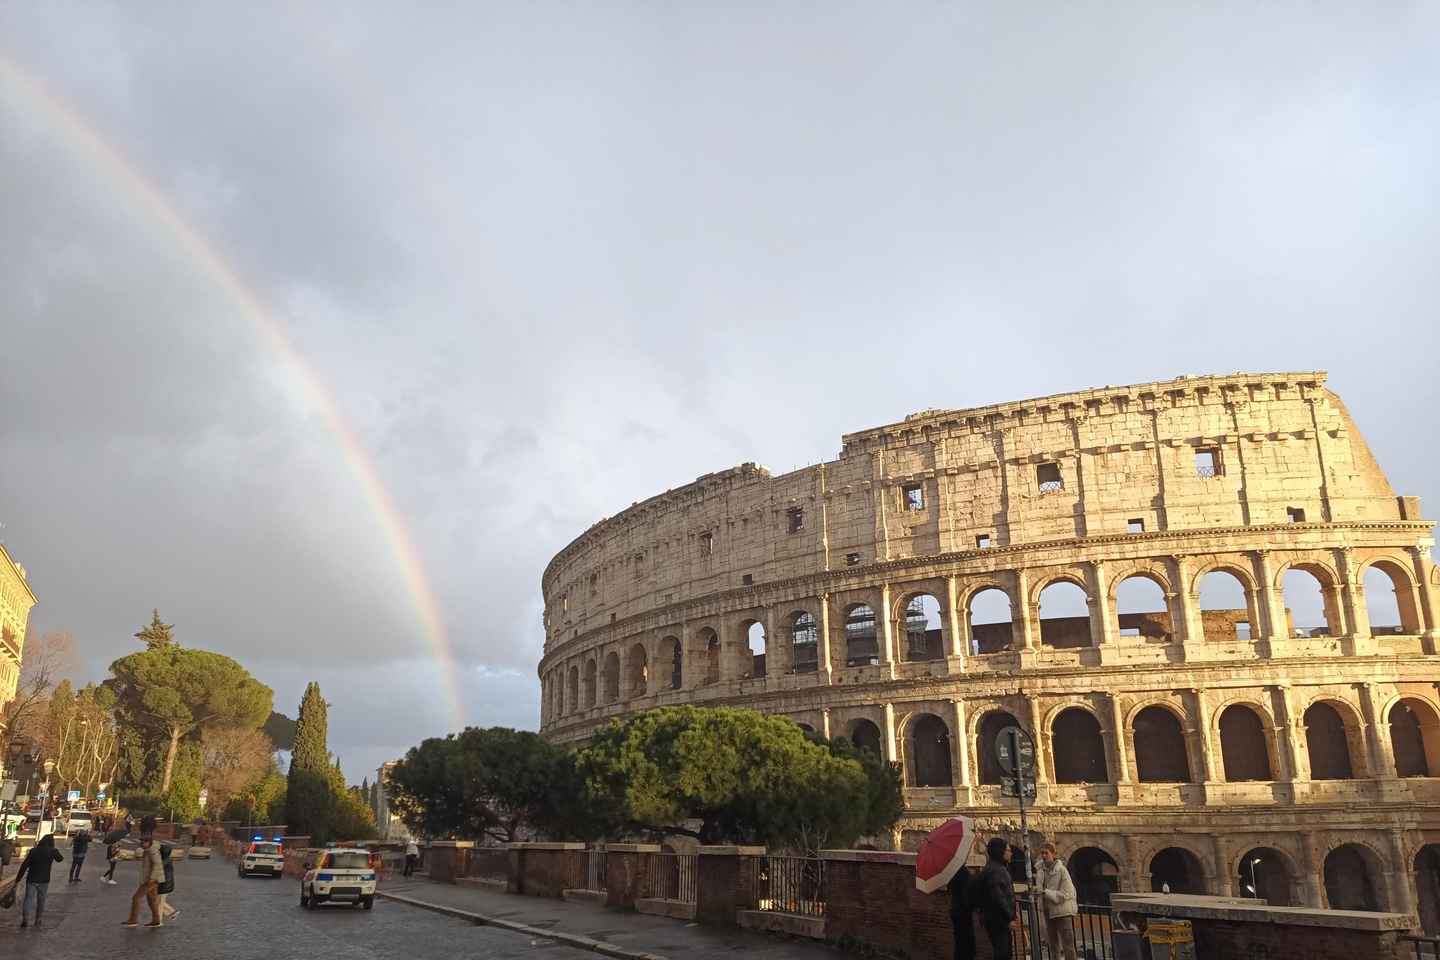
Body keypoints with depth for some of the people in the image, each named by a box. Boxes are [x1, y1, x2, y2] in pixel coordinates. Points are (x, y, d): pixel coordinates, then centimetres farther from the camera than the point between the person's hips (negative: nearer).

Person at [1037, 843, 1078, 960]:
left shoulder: (1061, 870, -13)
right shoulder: (1040, 871, 5)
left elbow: (1067, 893, -18)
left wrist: (1046, 893, -22)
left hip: (1062, 912, -6)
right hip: (1048, 912, 6)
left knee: (1068, 946, -3)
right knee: (1053, 946, 15)